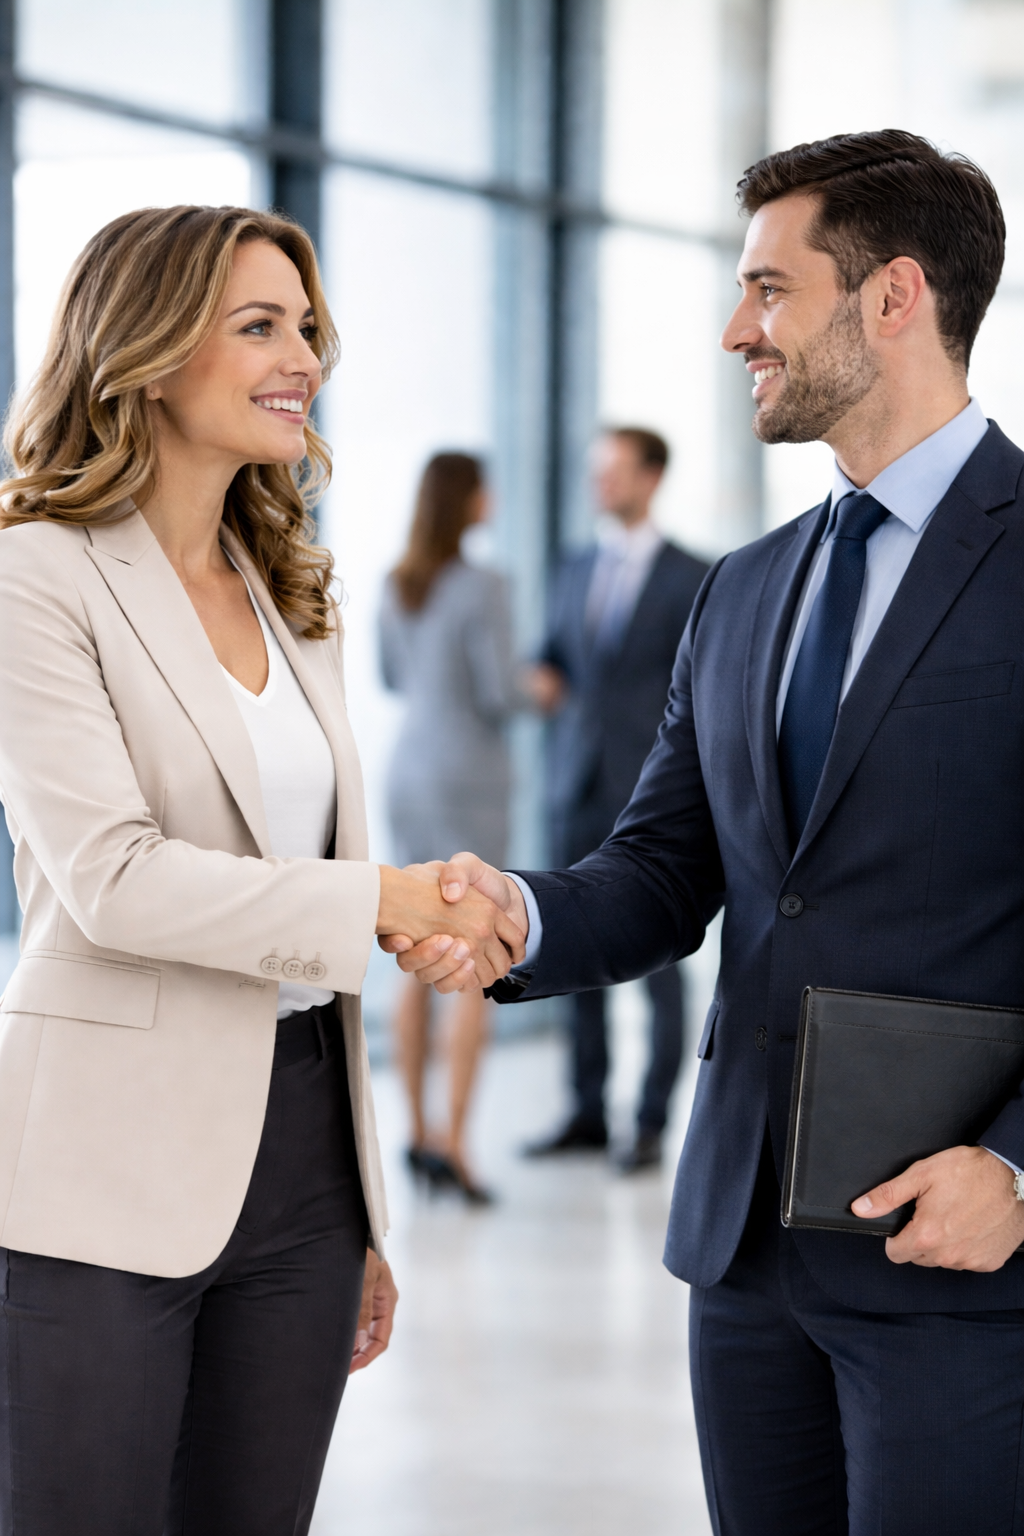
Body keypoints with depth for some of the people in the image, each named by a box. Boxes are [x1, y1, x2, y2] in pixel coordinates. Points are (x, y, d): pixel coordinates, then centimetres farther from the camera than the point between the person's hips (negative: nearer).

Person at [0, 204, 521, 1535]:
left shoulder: (290, 597, 15)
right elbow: (111, 876, -18)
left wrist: (361, 1218, 17)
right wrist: (380, 901, -22)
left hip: (301, 1144, 7)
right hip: (112, 1174, -7)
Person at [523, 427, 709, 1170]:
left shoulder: (693, 579, -3)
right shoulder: (577, 573, 14)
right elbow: (557, 659, 21)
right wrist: (543, 681, -3)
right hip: (578, 791, 5)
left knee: (659, 963, -1)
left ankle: (653, 1126, 5)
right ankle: (588, 1114, 14)